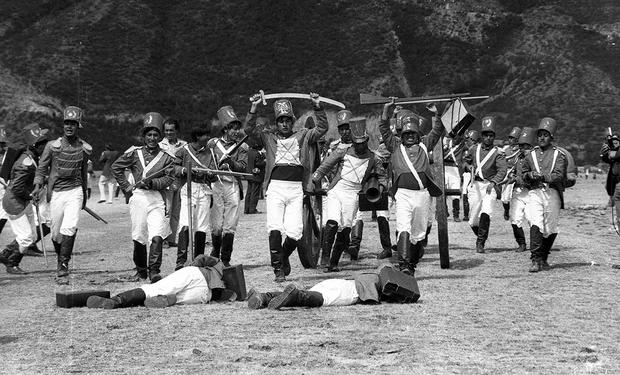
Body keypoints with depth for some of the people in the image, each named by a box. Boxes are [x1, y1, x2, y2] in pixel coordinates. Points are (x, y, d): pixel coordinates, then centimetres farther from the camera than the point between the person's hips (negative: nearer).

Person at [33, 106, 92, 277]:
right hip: (56, 193, 0)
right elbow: (41, 168, 3)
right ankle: (61, 259, 29)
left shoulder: (85, 148, 4)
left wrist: (85, 194, 24)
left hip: (75, 192, 0)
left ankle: (63, 264, -14)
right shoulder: (52, 146, -2)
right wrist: (37, 186, -12)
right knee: (56, 233, 4)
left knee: (69, 228, -18)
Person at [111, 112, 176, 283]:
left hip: (157, 199, -1)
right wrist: (127, 188, 8)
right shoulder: (134, 153, 7)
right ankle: (141, 271, 19)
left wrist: (152, 182, -15)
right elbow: (116, 168, 14)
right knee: (138, 238, 5)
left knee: (157, 236, -16)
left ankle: (154, 271, -17)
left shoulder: (166, 157, 6)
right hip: (138, 197, 1)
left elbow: (169, 179, -1)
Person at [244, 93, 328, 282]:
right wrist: (254, 108, -8)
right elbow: (249, 130, 2)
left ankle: (284, 257, 22)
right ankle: (278, 269, -9)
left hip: (296, 190, 1)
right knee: (275, 229, -16)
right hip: (275, 187, -1)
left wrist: (317, 106, -3)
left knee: (294, 232, -8)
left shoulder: (303, 136, 17)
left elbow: (322, 128, 7)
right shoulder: (269, 138, 14)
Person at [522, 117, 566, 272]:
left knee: (550, 229, 4)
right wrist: (530, 175, -1)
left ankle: (543, 258, 21)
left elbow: (558, 176, -8)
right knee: (535, 224, -17)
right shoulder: (531, 155, 15)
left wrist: (542, 176, -22)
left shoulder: (558, 155, 4)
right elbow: (523, 174, 22)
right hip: (535, 193, 1)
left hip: (552, 194, -1)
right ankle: (536, 260, -21)